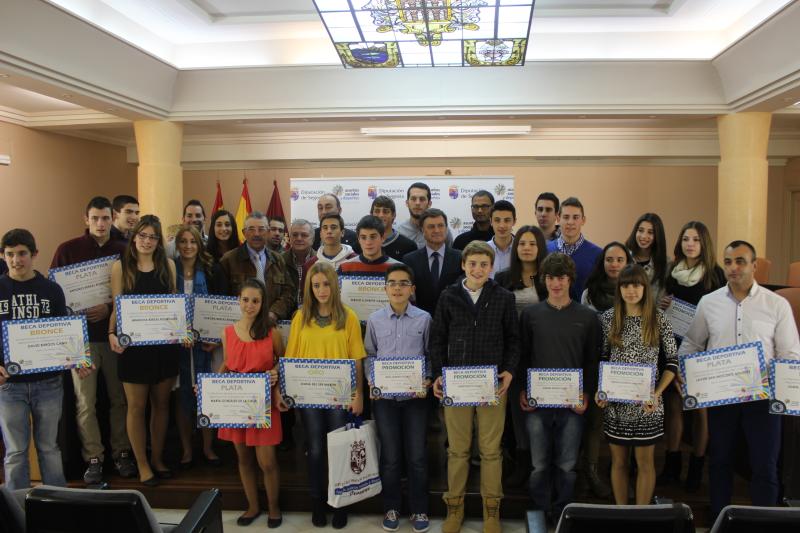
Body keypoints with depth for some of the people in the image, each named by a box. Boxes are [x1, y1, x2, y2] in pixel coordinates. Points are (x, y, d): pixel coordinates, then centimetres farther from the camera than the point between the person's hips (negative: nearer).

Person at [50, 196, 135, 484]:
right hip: (81, 336, -1)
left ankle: (121, 453, 20)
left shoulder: (124, 250, 4)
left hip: (115, 334, 1)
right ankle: (93, 458, 13)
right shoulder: (68, 250, 2)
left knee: (119, 398, 7)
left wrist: (109, 309, -11)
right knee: (85, 402, 1)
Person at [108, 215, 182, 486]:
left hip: (164, 343, 3)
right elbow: (116, 307, -2)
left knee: (161, 403, 13)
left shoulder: (167, 265, 6)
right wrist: (112, 334, -17)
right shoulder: (121, 266, -1)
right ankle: (142, 464, 20)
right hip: (133, 344, -3)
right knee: (136, 406, 6)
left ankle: (157, 458, 28)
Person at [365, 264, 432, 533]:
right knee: (390, 455, 10)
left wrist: (427, 379, -11)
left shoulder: (424, 319, -1)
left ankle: (419, 509, 23)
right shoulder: (375, 319, 3)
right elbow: (370, 355, 8)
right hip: (384, 396, 1)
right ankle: (391, 508, 27)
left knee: (417, 455, 5)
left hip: (415, 395, -1)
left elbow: (430, 355, 3)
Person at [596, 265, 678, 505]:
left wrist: (657, 393, -10)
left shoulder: (658, 318, -3)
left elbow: (672, 361, 0)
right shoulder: (608, 318, 1)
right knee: (618, 461, 11)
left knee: (645, 462, 9)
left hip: (646, 403, -1)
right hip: (615, 403, 1)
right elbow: (602, 359, 5)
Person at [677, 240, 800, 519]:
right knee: (720, 461, 15)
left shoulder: (777, 304, -3)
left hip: (762, 395, -1)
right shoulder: (708, 302, 1)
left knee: (765, 466, 6)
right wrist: (680, 373, -6)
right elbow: (691, 344, 9)